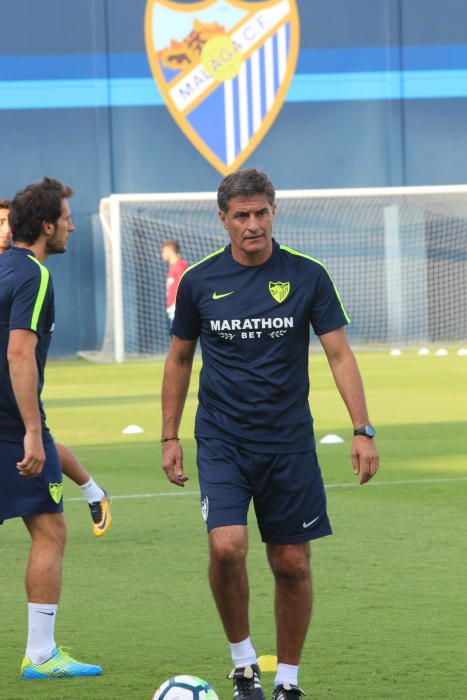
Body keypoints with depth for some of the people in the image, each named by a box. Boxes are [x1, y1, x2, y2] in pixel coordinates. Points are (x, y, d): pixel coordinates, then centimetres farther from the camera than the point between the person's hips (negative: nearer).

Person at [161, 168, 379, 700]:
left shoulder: (307, 276, -3)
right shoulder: (199, 281, 0)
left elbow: (339, 354, -2)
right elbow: (179, 359, 11)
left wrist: (362, 429, -11)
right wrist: (169, 437, 9)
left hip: (289, 443, 1)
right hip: (221, 440, -1)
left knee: (292, 564, 3)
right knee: (227, 546, -20)